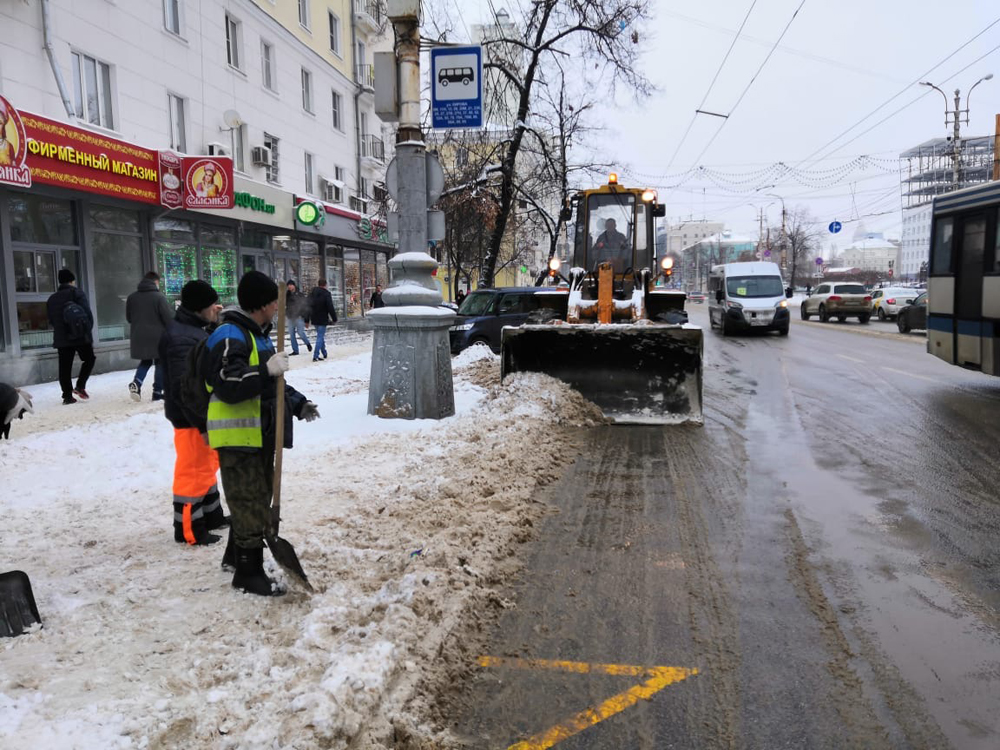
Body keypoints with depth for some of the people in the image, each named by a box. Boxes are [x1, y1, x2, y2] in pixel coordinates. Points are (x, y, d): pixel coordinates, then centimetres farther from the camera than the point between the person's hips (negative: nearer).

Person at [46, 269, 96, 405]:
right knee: (89, 359, 13)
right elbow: (88, 315, -10)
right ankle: (80, 385, -2)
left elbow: (51, 320, 15)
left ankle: (67, 396, 3)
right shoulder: (77, 294, -6)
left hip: (61, 338, 5)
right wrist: (88, 331, 0)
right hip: (80, 336, -5)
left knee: (65, 367, 5)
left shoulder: (52, 298, 13)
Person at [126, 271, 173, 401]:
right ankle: (157, 392, 6)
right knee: (160, 363, 7)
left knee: (145, 361, 20)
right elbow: (169, 317, -13)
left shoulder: (132, 297, 6)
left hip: (138, 337, 5)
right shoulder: (158, 296, -12)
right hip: (157, 336, -5)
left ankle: (136, 382, -4)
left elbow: (128, 318, 15)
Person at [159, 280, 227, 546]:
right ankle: (188, 530, 13)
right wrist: (203, 424, -25)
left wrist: (215, 322, 9)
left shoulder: (194, 328, 9)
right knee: (193, 470, 0)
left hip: (204, 412, 11)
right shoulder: (182, 339, -24)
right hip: (192, 418, -11)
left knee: (207, 464, 22)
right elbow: (185, 389, -28)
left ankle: (211, 515, 37)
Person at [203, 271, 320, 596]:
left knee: (256, 500, 19)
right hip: (238, 437, -10)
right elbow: (228, 386, -28)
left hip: (261, 434, 10)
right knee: (250, 505, -5)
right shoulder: (230, 337, -16)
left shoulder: (259, 335, 17)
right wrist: (267, 370, -33)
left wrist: (298, 403, 19)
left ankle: (238, 555, 34)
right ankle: (248, 573, 6)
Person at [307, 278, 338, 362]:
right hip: (322, 320, -7)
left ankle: (324, 353, 25)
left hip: (314, 319, 7)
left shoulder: (311, 293, 10)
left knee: (320, 336, 19)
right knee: (320, 337, -4)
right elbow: (330, 308, -15)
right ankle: (316, 356, -10)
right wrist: (334, 319, -7)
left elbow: (307, 307, 13)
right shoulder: (326, 294, -12)